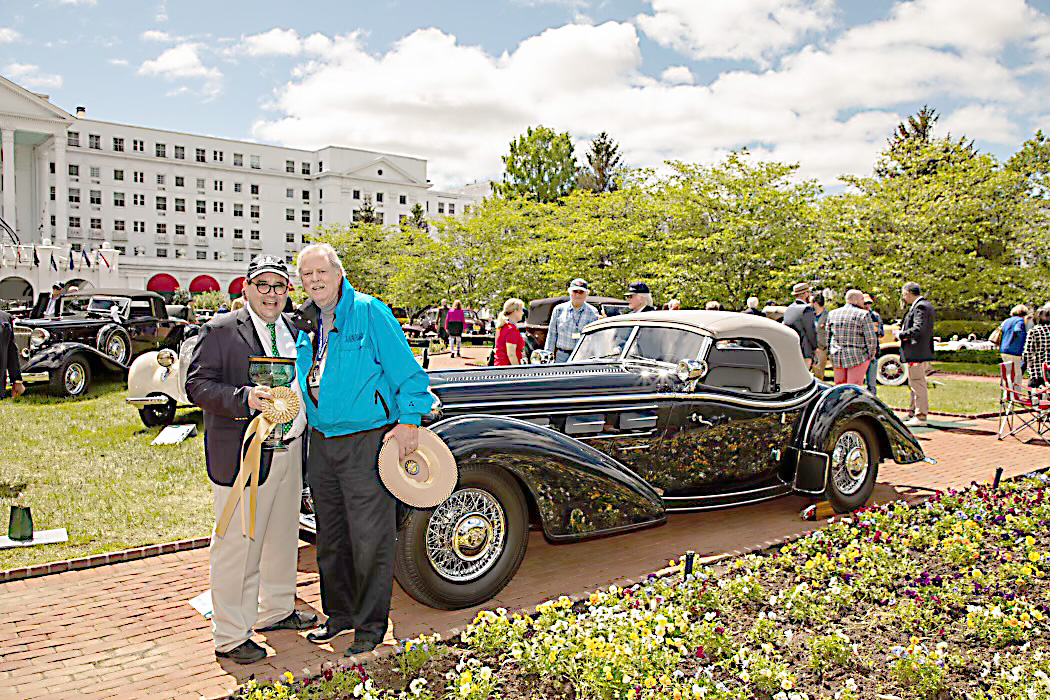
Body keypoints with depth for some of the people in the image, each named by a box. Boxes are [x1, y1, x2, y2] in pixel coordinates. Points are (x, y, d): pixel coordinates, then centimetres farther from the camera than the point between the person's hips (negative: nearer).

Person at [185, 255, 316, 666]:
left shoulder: (294, 331, 13)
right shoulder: (220, 331, -7)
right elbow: (196, 385, -13)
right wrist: (244, 398, -26)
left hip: (288, 451, 7)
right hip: (242, 457, -7)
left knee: (283, 536, 19)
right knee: (237, 546, -1)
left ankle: (276, 610, 38)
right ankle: (230, 637, 13)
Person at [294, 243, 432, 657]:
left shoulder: (369, 312, -10)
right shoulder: (308, 325, 12)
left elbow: (404, 368, -12)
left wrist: (409, 419, -17)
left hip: (366, 442, -7)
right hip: (321, 443, 7)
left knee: (370, 539, 1)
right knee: (330, 537, 17)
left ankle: (370, 628, 17)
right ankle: (340, 614, 34)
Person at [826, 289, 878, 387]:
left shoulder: (832, 314, 8)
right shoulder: (863, 314, -7)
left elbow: (828, 337, 12)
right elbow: (871, 339, -9)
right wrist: (871, 356, 5)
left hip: (837, 358, 5)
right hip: (857, 357, -5)